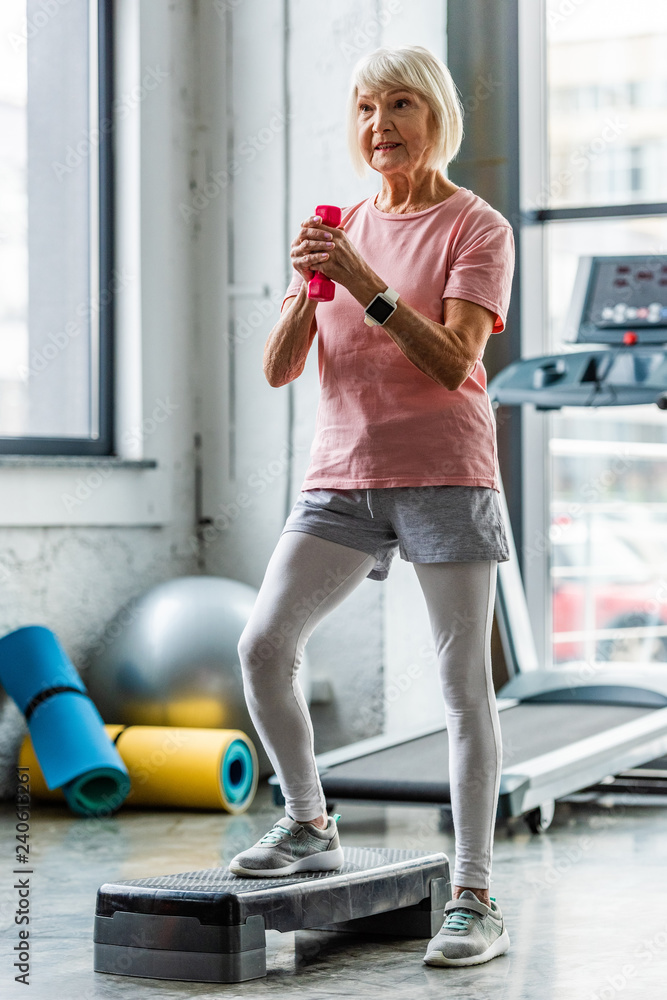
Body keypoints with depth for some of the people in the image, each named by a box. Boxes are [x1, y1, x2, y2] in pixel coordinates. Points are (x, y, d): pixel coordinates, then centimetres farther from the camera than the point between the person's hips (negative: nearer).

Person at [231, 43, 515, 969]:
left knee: (464, 683, -4)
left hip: (445, 474, -4)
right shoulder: (341, 231, 15)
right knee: (263, 644, -7)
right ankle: (308, 825, 12)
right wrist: (307, 291, -11)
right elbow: (280, 370, 7)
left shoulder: (476, 227, 1)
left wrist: (366, 285, -22)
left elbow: (453, 361, -13)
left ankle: (475, 900, -1)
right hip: (342, 476, 5)